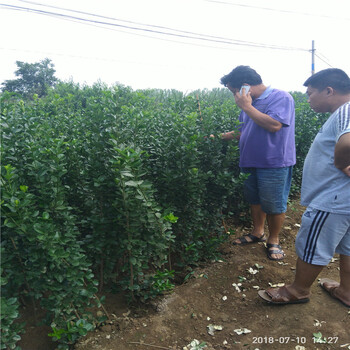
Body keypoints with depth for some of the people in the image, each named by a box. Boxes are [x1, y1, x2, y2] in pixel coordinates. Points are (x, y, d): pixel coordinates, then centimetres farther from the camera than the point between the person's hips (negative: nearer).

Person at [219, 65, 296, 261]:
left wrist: (247, 107, -21)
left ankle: (274, 240, 23)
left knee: (274, 205, 4)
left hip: (274, 164, -7)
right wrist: (229, 135, 5)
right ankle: (258, 233, 36)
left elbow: (274, 125, -28)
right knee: (255, 200, 17)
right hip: (251, 162, 8)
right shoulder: (251, 103, 11)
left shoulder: (281, 98, -13)